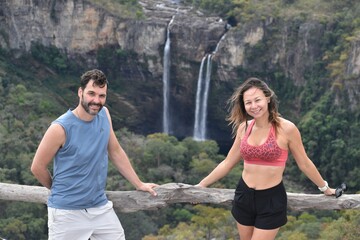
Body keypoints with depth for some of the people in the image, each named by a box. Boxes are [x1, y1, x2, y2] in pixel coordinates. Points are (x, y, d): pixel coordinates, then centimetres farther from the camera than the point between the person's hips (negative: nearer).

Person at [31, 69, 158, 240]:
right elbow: (37, 167, -8)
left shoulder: (104, 114, -1)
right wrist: (60, 191, 7)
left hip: (101, 208, 5)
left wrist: (139, 184, 13)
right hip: (67, 212, -5)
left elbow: (116, 152, 11)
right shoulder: (61, 128, -19)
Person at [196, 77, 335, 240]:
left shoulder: (286, 128, -14)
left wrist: (324, 188, 10)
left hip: (272, 199, -5)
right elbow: (228, 163, 10)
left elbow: (304, 163, -1)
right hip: (243, 196, 5)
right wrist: (201, 185, 13)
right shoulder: (244, 128, 1)